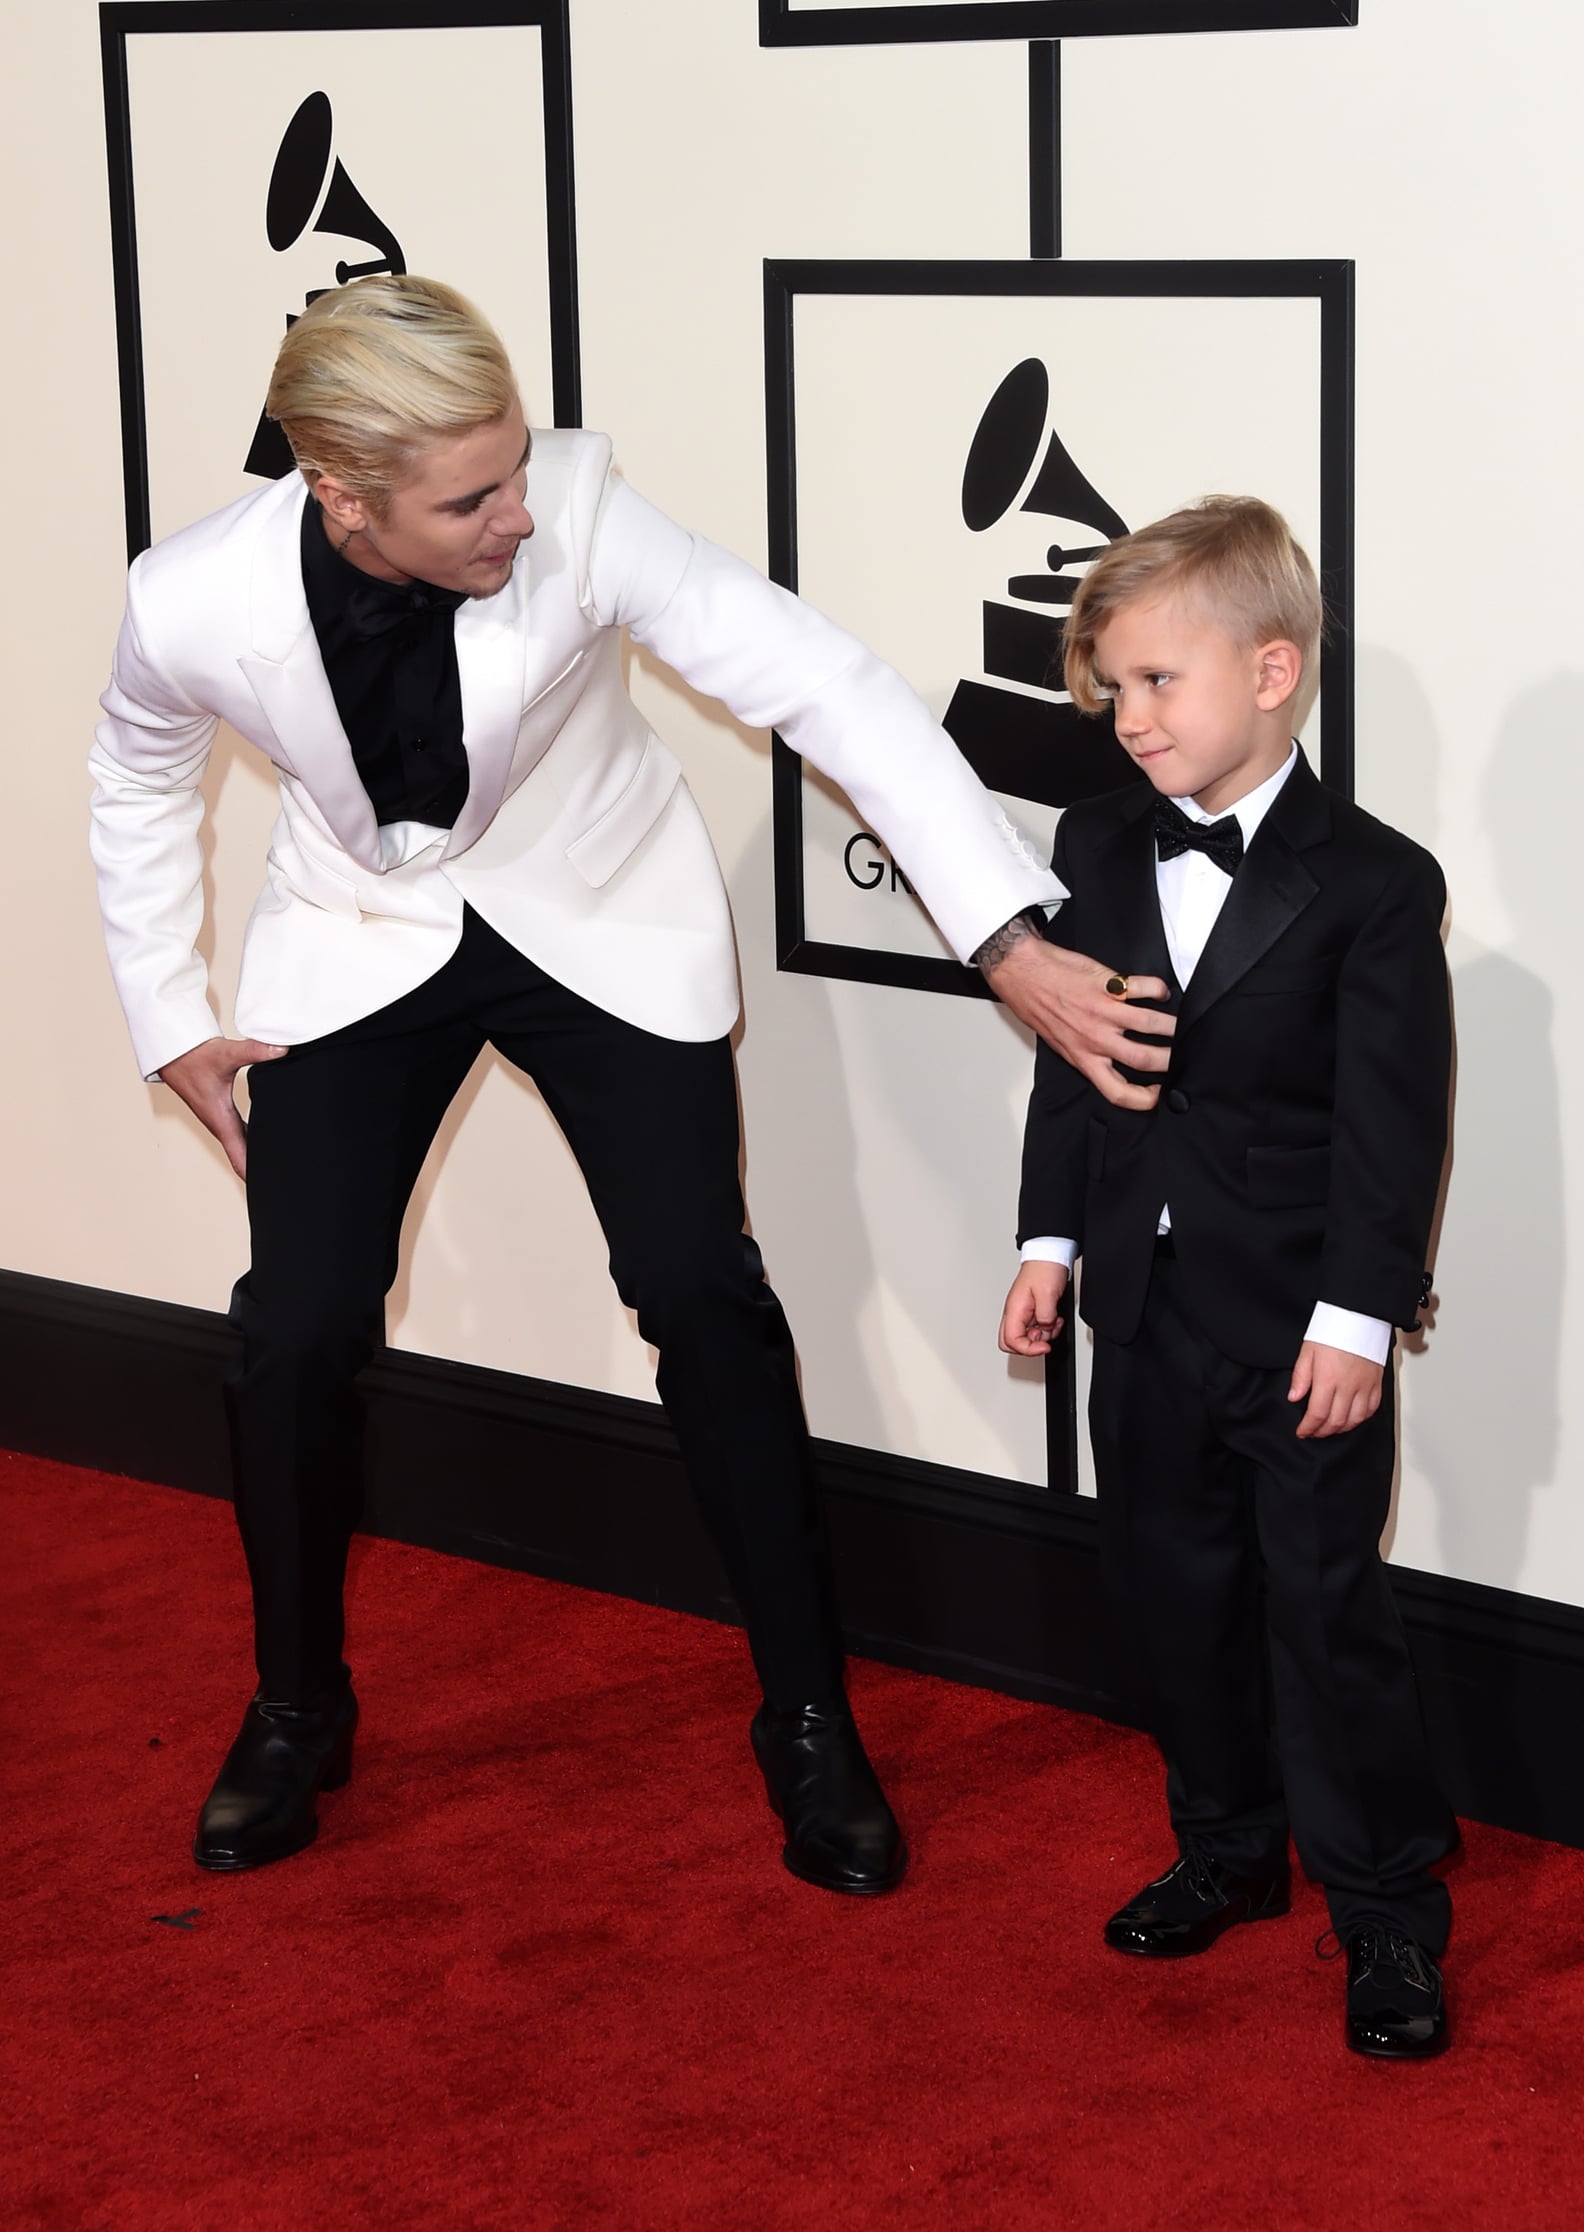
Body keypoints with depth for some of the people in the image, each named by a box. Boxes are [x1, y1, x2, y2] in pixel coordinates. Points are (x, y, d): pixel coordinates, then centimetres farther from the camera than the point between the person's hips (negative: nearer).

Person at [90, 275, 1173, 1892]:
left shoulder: (574, 516, -31)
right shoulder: (193, 607, -25)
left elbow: (824, 685, -32)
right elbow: (139, 785, -1)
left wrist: (1009, 940, -39)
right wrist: (167, 1021, 3)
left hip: (600, 922, -1)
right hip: (358, 947, 1)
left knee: (703, 1295, -9)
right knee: (296, 1330, -4)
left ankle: (808, 1722, 9)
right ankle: (295, 1713, 22)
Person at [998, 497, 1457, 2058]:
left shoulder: (1374, 886, -12)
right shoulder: (1099, 849, 4)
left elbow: (1393, 1122, -12)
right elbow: (1067, 1059, 11)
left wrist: (1358, 1315, -15)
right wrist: (1051, 1241, 7)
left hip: (1301, 1331, -5)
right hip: (1148, 1314, 6)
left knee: (1326, 1612, -1)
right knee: (1172, 1596, 15)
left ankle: (1389, 1913, 13)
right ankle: (1228, 1851, 33)